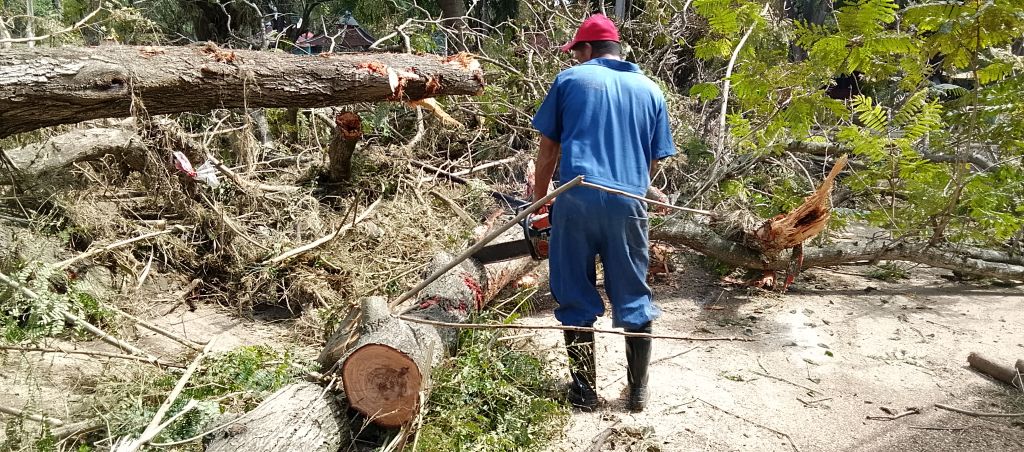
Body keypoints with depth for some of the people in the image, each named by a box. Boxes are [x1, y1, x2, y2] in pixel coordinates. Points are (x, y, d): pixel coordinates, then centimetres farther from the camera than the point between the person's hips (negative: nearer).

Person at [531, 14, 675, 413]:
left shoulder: (570, 80, 9)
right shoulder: (650, 90, 15)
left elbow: (548, 147, 10)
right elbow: (654, 159, 15)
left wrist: (539, 199, 20)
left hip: (576, 199, -2)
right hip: (628, 204, 2)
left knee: (576, 299, 9)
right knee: (634, 299, 13)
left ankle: (584, 391, 16)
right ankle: (638, 391, 21)